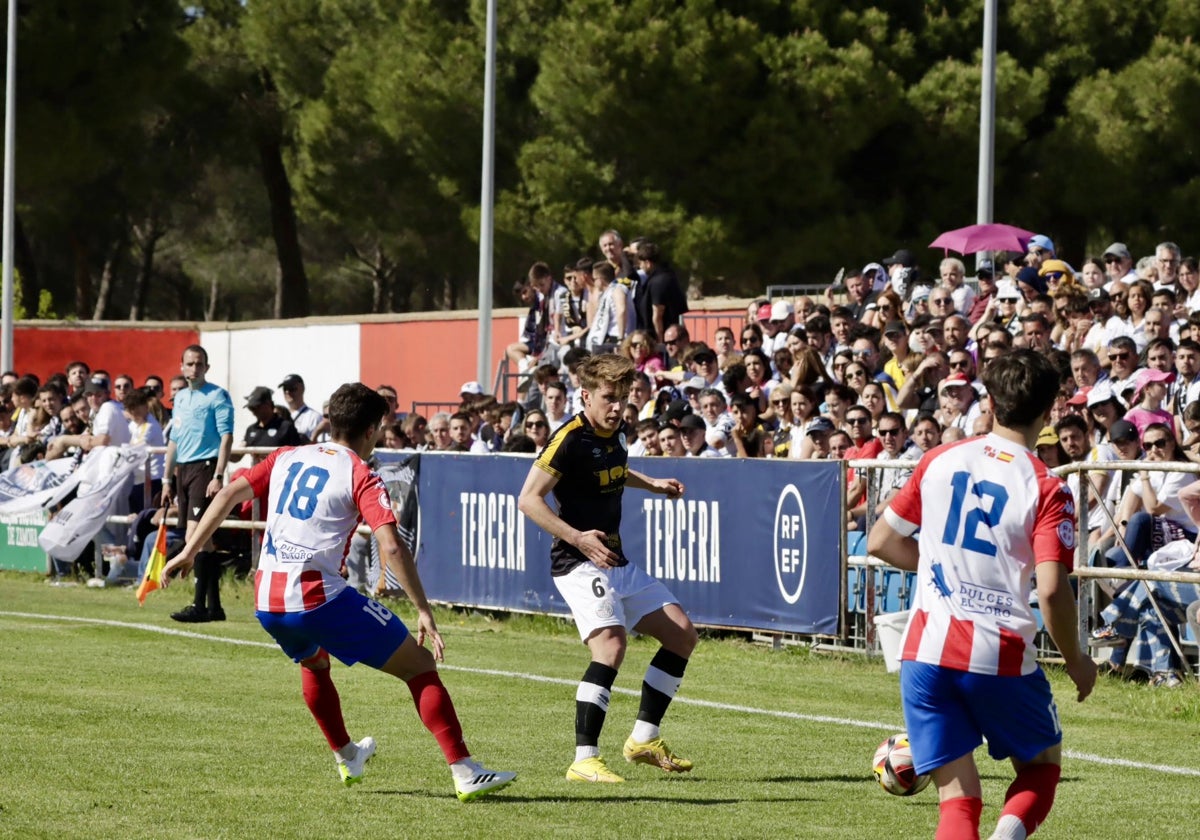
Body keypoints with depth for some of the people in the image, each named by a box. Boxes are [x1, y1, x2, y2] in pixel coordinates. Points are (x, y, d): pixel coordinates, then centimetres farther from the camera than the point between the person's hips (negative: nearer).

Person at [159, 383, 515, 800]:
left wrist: (189, 553, 14)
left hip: (266, 603, 6)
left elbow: (229, 494, 10)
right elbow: (392, 547, -13)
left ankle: (347, 758, 48)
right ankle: (466, 773, -7)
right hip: (320, 598, -6)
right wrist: (424, 612, -12)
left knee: (313, 661, 39)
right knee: (420, 666, 1)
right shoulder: (361, 476, -2)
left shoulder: (286, 458, 15)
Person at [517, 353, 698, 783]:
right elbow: (529, 499, -19)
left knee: (682, 635, 9)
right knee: (611, 645, -27)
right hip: (579, 564, -9)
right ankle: (584, 760, -26)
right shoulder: (570, 439, -17)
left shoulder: (616, 432, 8)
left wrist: (652, 484, 19)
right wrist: (578, 538, -26)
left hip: (617, 561, 9)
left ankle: (644, 739, 18)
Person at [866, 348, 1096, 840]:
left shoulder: (939, 461, 6)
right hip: (1001, 655, -3)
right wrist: (1075, 660, 1)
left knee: (957, 797, 6)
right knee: (1042, 766, 20)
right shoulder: (1046, 489, -7)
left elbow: (880, 543, 13)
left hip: (925, 651, 3)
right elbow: (1051, 590, -16)